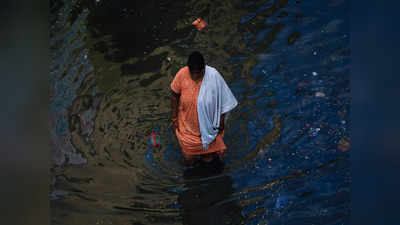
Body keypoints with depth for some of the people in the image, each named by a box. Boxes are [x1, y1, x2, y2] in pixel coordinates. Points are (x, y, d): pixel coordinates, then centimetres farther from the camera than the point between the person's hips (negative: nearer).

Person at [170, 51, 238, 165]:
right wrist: (174, 118, -3)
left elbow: (222, 100, -14)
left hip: (207, 120, -1)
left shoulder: (213, 76, -28)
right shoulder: (182, 74, -25)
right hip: (188, 120, 1)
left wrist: (221, 121, -6)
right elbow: (174, 95, -8)